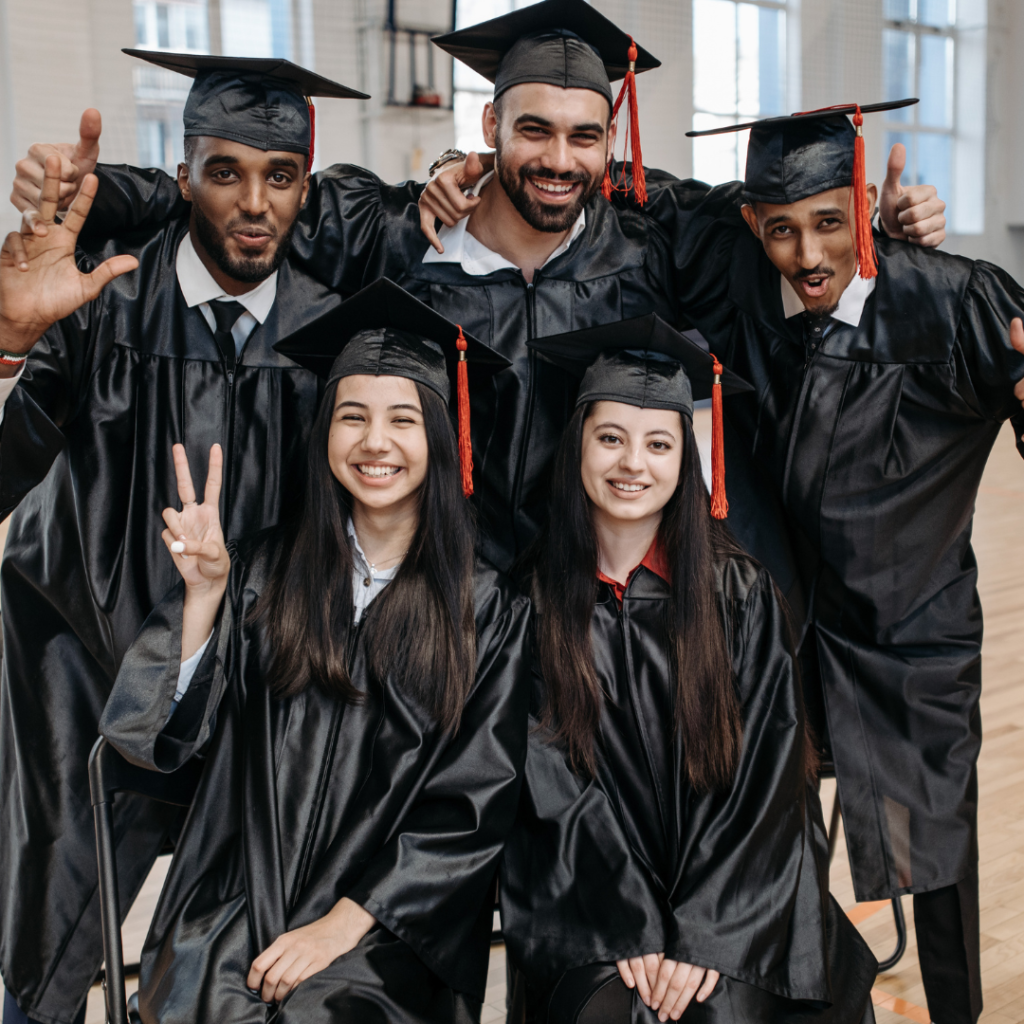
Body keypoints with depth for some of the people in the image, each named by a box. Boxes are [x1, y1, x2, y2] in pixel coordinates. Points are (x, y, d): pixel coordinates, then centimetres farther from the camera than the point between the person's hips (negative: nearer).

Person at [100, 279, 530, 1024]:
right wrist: (203, 592, -12)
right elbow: (164, 734, 1)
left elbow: (474, 804, -3)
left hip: (389, 928, -1)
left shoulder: (487, 611, -1)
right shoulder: (267, 571, 5)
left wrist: (345, 923, -9)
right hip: (240, 903, 2)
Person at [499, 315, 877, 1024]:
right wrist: (630, 932, -12)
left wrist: (704, 937, -12)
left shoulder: (739, 593, -1)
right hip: (588, 908, 0)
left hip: (730, 902, 0)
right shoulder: (535, 596, -2)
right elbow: (550, 787, -4)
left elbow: (766, 778, -4)